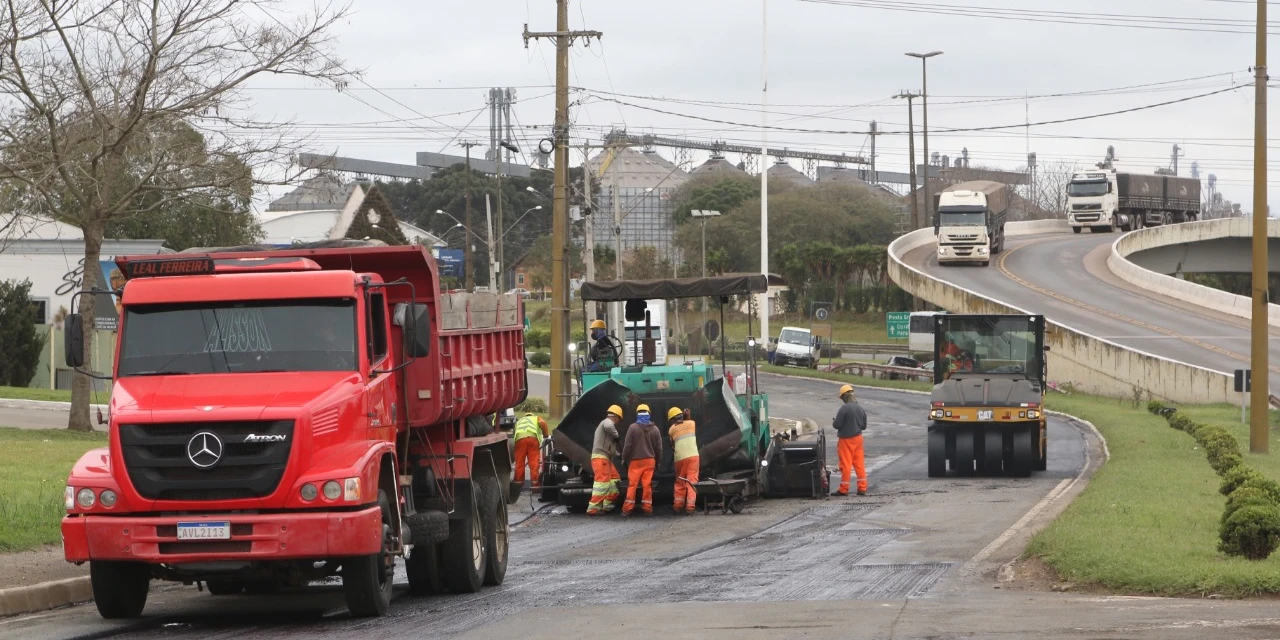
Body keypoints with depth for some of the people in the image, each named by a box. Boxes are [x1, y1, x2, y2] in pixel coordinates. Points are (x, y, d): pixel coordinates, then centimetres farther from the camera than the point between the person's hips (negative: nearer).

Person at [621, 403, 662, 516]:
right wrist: (657, 461, 19)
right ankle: (647, 508, 6)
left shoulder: (633, 428, -8)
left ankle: (628, 508, -3)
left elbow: (627, 445, -7)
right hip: (650, 460, 3)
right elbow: (659, 447, 8)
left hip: (635, 460, -3)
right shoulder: (654, 429, 3)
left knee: (632, 484, 0)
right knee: (647, 484, 5)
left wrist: (624, 459, 4)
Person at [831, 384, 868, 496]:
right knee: (859, 463, 11)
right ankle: (862, 488, 12)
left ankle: (844, 489, 5)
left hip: (846, 440, -6)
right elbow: (864, 426, 11)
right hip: (858, 438, 6)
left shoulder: (844, 408, -18)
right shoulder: (860, 408, 3)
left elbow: (837, 424, -18)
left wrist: (833, 423, 3)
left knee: (845, 464, 0)